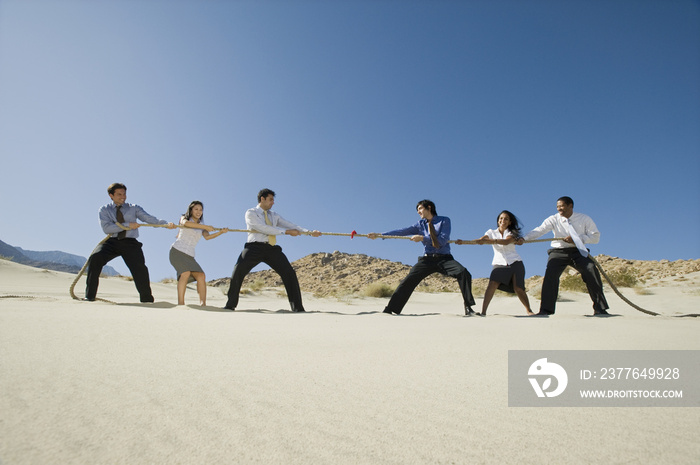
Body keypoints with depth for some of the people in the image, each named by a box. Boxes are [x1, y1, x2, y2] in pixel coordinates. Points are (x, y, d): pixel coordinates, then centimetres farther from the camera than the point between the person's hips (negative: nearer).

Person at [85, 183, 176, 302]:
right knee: (95, 258, -24)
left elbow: (150, 219, 0)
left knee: (140, 268, -19)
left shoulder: (134, 208, 12)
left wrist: (167, 224, -17)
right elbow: (106, 228, -6)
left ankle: (147, 299, -8)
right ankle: (90, 296, -12)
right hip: (112, 241, 1)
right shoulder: (104, 210, 10)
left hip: (130, 243, 0)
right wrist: (127, 225, -12)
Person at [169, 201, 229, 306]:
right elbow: (186, 223, -18)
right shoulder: (184, 218, 8)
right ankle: (180, 302, -25)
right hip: (177, 250, -5)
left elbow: (207, 236, -2)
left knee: (201, 276, -13)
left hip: (189, 255, 5)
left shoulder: (201, 226, 18)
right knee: (186, 272, -27)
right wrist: (205, 226, -21)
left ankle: (203, 304, -17)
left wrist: (221, 232, -14)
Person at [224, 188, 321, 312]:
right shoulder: (250, 213, 3)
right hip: (255, 247, -4)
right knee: (238, 271, -21)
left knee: (289, 273, -9)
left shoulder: (274, 215, 23)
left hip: (272, 249, 4)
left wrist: (310, 232, 9)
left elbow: (290, 225, 18)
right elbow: (264, 228, -11)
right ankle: (231, 305, -3)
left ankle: (298, 307, -2)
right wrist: (286, 231, -11)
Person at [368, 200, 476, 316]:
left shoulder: (444, 221, 3)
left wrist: (422, 238, -15)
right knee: (409, 280, -12)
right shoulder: (420, 224, 13)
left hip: (444, 258, -2)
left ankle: (468, 307, -14)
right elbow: (402, 231, 6)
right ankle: (391, 309, -6)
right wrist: (379, 235, -1)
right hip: (427, 259, 2)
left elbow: (442, 240, -9)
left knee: (463, 272, -26)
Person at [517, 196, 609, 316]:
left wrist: (576, 238, -16)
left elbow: (595, 237, 0)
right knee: (550, 275, -20)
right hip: (558, 252, -1)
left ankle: (600, 309, -1)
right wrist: (523, 238, -33)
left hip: (578, 252, 1)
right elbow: (539, 230, -16)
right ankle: (546, 310, -13)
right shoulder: (553, 219, -2)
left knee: (592, 272, -17)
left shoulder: (584, 219, 2)